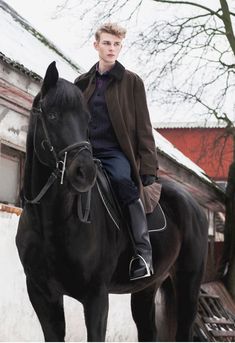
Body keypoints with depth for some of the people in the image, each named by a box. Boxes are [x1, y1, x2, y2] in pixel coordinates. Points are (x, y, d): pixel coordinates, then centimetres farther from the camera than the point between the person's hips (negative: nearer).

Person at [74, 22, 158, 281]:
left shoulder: (131, 82, 7)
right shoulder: (82, 83, 17)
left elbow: (143, 127, 4)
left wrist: (148, 167, -3)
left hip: (116, 153, -4)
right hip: (87, 152, 4)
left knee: (123, 180, -34)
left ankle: (143, 252, -32)